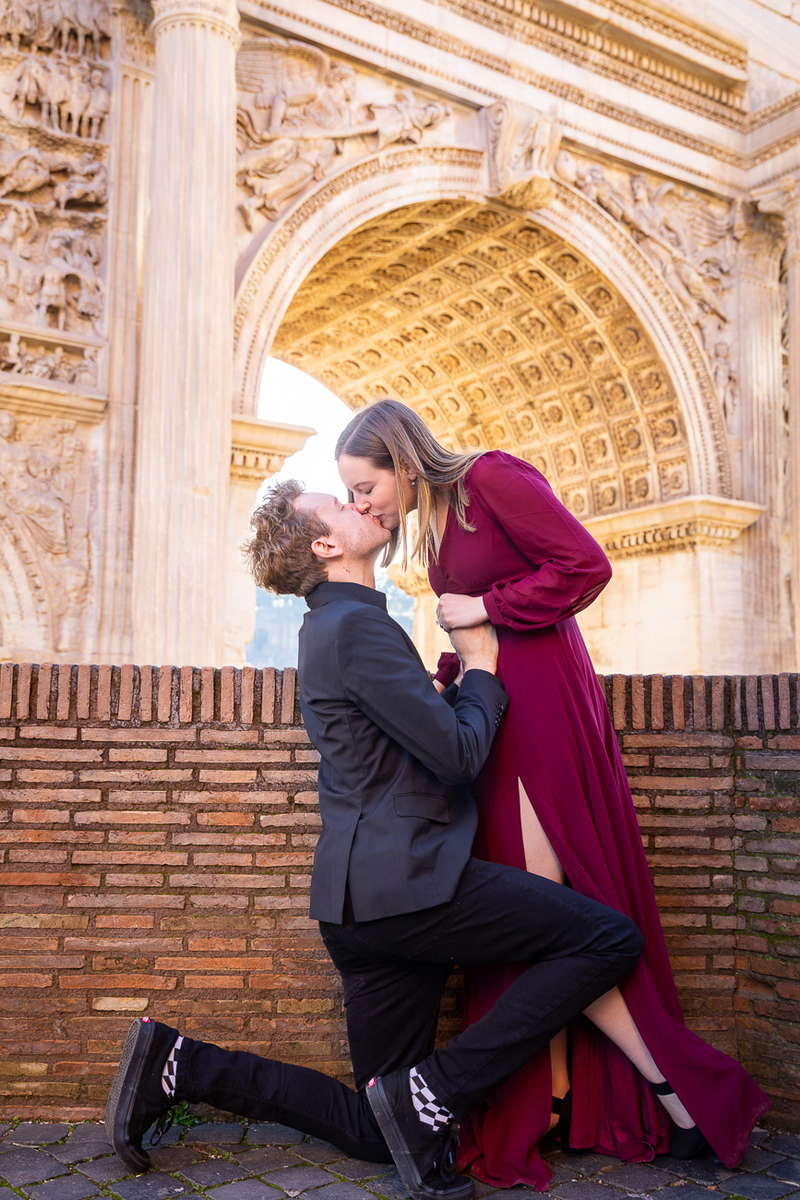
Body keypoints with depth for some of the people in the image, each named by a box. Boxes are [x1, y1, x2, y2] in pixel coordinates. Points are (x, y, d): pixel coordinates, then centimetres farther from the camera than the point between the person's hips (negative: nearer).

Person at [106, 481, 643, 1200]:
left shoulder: (333, 626, 21)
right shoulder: (357, 626, -11)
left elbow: (426, 722, 32)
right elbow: (458, 753, -14)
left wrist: (463, 668, 20)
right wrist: (482, 668, 2)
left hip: (365, 899, 10)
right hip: (405, 880, -10)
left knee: (375, 1132, 15)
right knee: (611, 942, -10)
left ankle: (179, 1064, 13)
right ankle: (435, 1092, -10)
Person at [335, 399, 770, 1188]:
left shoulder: (491, 478, -9)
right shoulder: (433, 529, 17)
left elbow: (586, 565, -16)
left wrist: (485, 607, -12)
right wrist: (443, 680, 1)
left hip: (543, 700, -9)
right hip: (497, 709, 9)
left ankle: (684, 1095, 5)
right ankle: (556, 1101, 15)